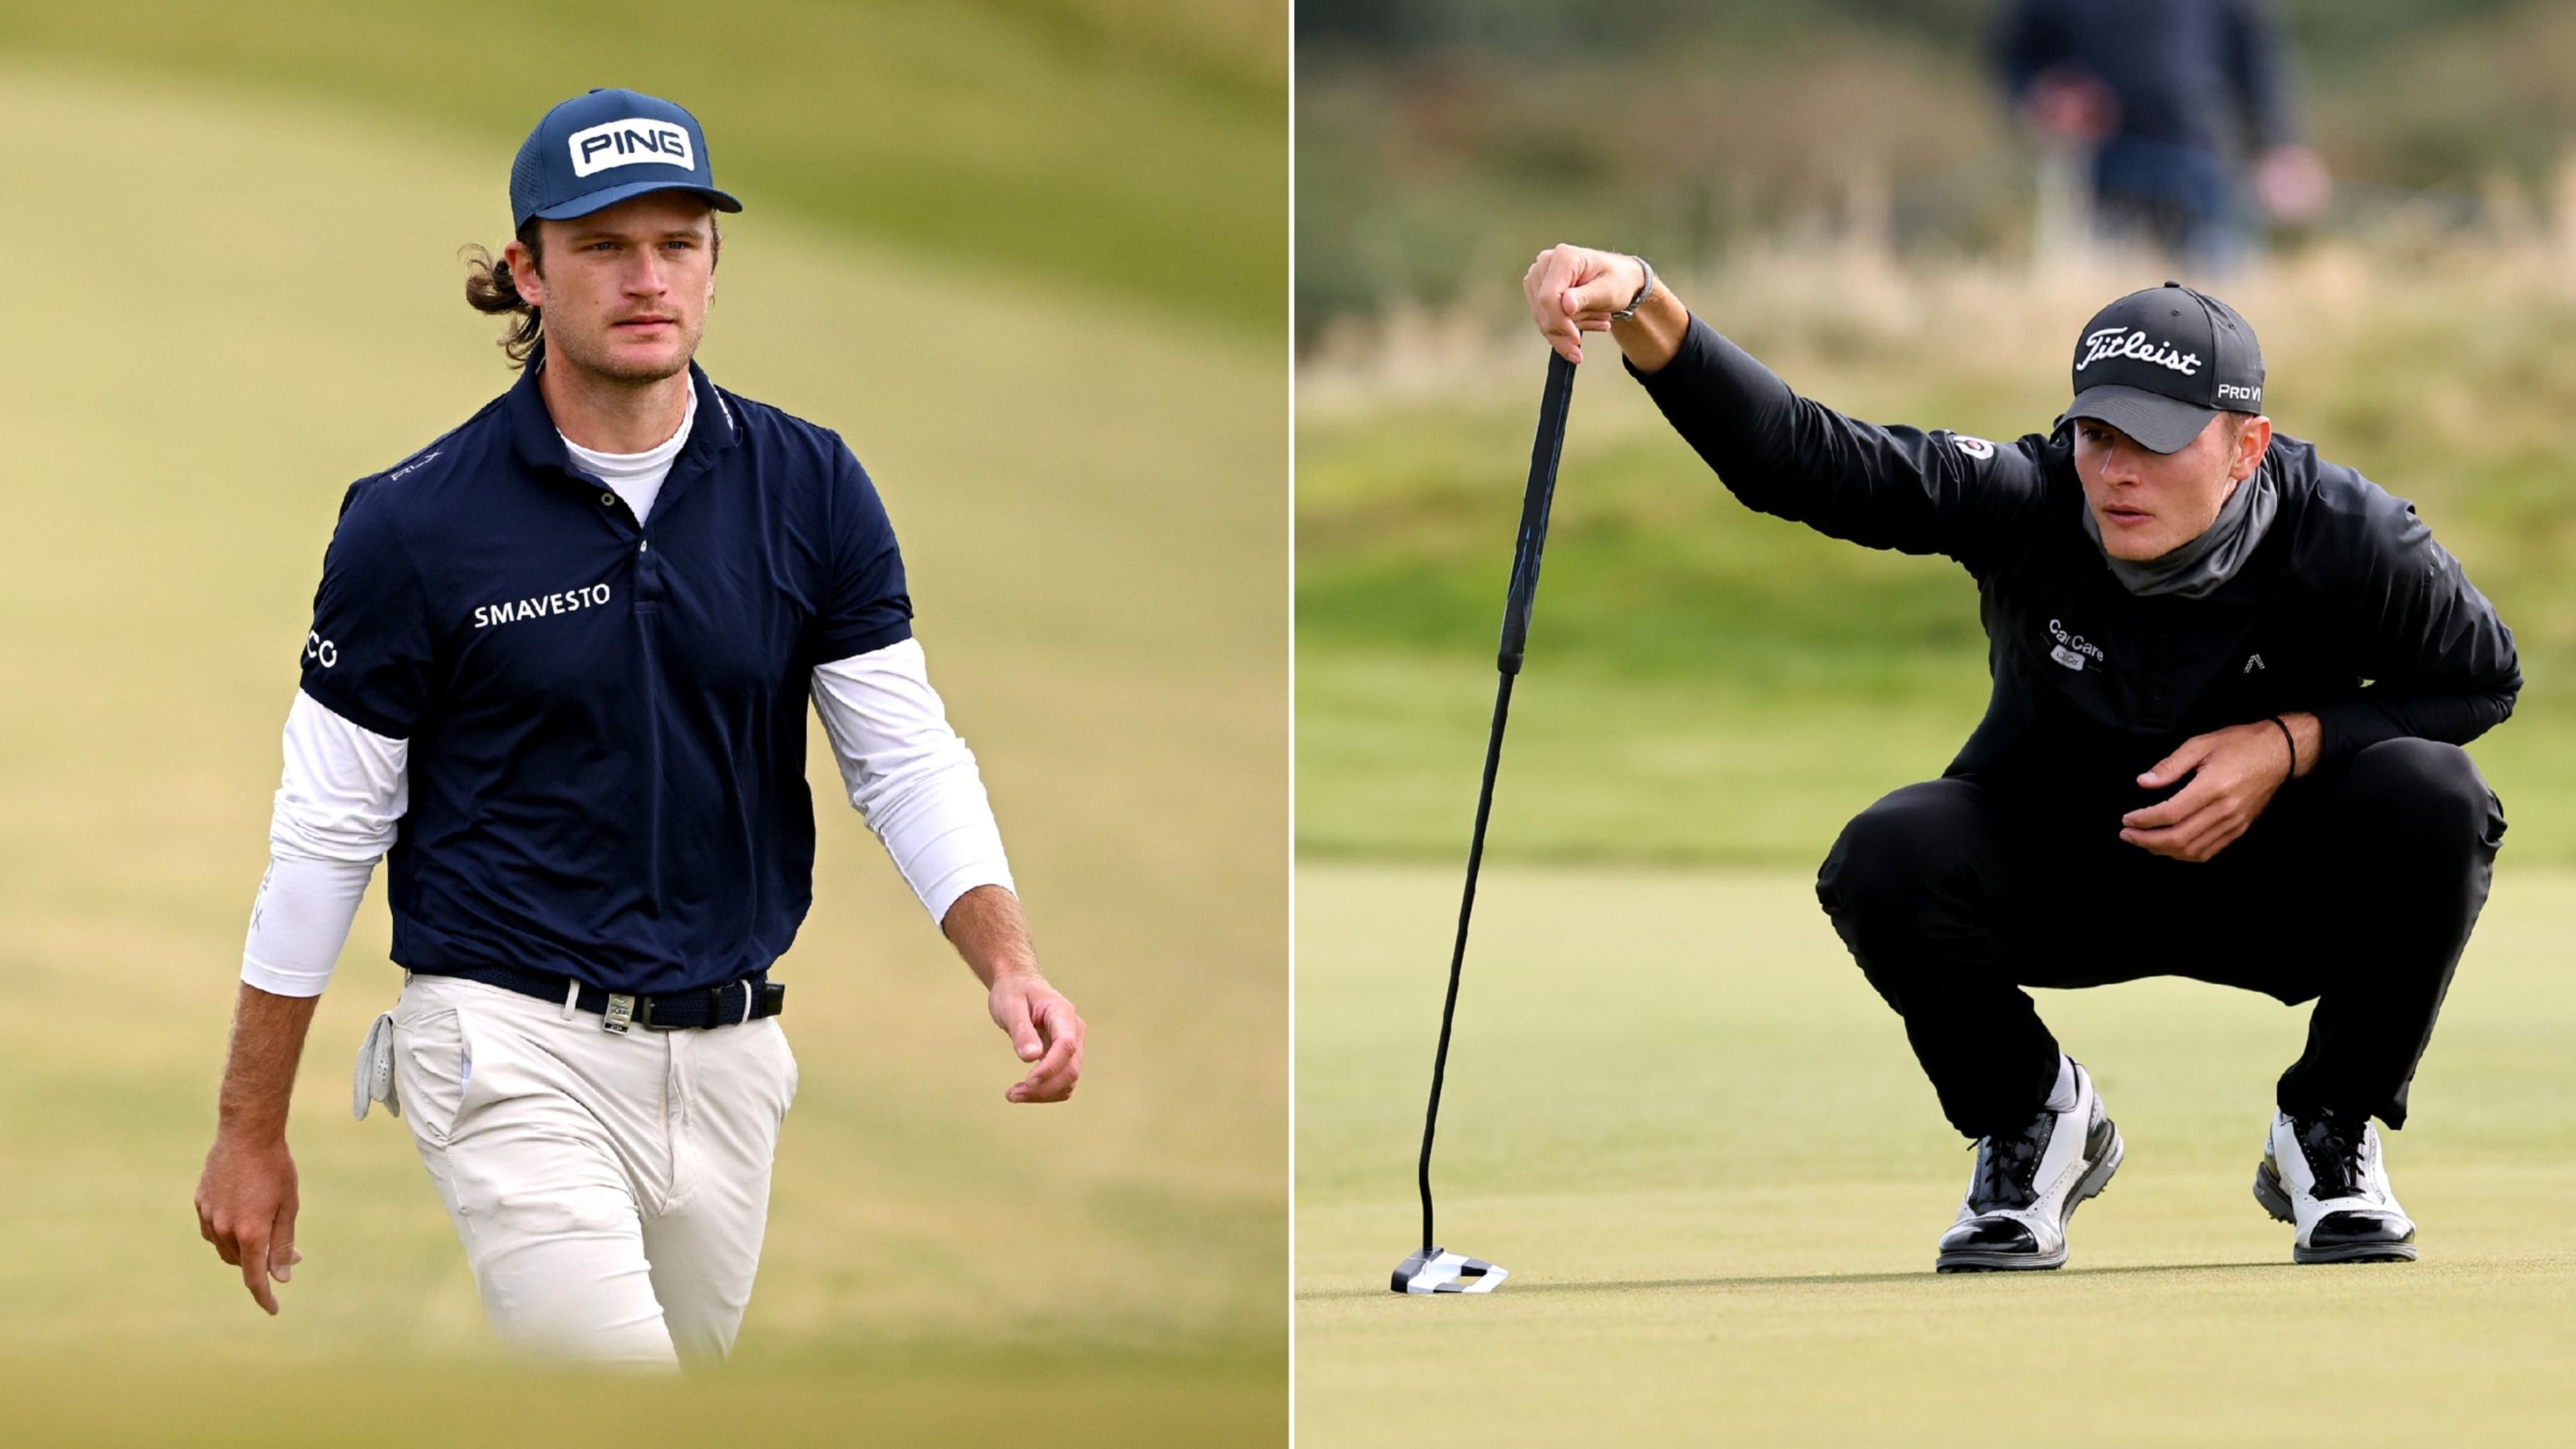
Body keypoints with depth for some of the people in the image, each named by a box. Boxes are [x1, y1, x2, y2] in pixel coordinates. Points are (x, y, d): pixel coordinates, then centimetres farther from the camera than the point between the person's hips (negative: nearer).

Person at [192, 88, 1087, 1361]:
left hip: (727, 1055, 4)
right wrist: (251, 1135, 2)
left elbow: (907, 760, 3)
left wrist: (1007, 963, -16)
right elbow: (327, 829, -1)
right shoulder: (413, 523, -8)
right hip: (514, 1052, -4)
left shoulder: (810, 491, 1)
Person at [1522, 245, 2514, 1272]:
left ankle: (2331, 1131, -4)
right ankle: (2029, 1119, 2)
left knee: (2429, 797, -30)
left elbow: (2484, 677, -5)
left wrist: (2288, 743, -22)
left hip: (2282, 895, 0)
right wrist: (1641, 310, -51)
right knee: (1891, 857, -30)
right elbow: (1796, 454, -34)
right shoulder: (2025, 501, -24)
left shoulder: (2351, 541, -23)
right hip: (2060, 875, 0)